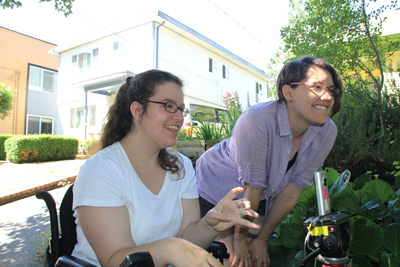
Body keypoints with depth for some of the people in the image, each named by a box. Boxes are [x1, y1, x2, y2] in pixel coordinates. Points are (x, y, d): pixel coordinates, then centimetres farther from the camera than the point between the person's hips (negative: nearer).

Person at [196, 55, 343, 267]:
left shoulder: (327, 132, -16)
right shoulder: (257, 121, -34)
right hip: (214, 192, -4)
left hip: (259, 199, 5)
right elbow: (252, 188, -25)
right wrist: (240, 238, -11)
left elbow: (291, 192, -11)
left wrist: (261, 238, -3)